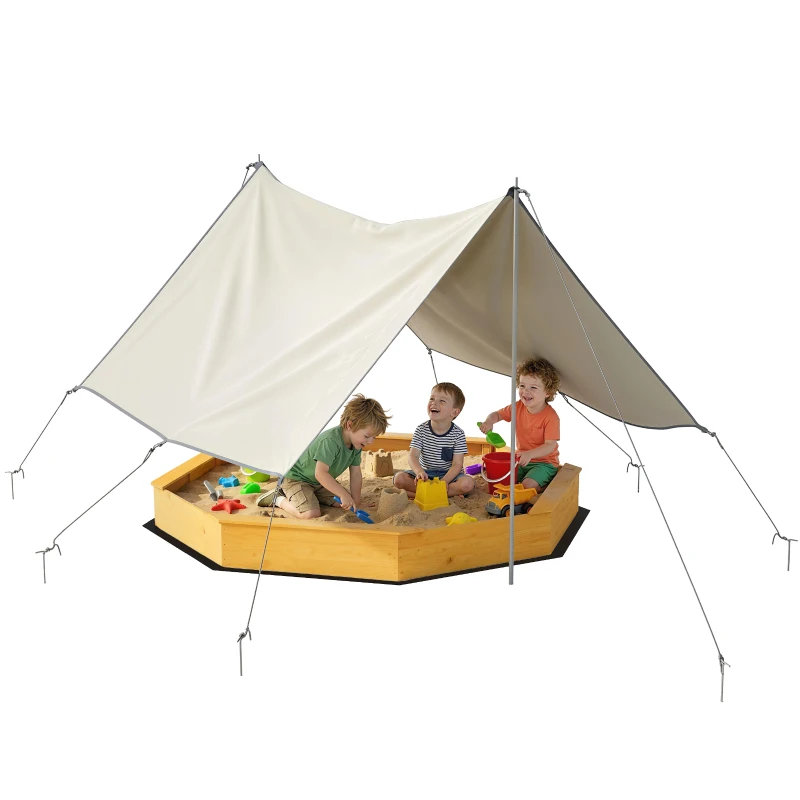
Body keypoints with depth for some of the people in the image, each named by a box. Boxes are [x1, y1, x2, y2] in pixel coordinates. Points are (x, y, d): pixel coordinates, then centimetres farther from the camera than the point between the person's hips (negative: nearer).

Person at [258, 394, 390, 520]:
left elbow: (355, 474, -1)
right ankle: (279, 499, -2)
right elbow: (320, 473, -40)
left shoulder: (356, 443, -7)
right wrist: (344, 494, -39)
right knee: (311, 514, -25)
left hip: (320, 482, 9)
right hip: (295, 477, -9)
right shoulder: (330, 441, -35)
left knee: (344, 504, 6)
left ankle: (310, 495, 19)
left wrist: (355, 502, -5)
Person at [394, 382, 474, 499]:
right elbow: (413, 455, -15)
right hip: (425, 473, 2)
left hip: (448, 473, -2)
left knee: (468, 484, -31)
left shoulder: (458, 434, -11)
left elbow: (457, 464, -14)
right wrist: (419, 472, -37)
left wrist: (444, 481, -32)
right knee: (399, 478, -22)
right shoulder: (421, 430, -6)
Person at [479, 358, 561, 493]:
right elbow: (498, 414, 14)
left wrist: (530, 454, -39)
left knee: (528, 485, -28)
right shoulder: (518, 407, -1)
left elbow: (550, 446, -24)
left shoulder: (551, 417, -20)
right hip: (522, 459, 6)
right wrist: (489, 421, -11)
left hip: (544, 463, -6)